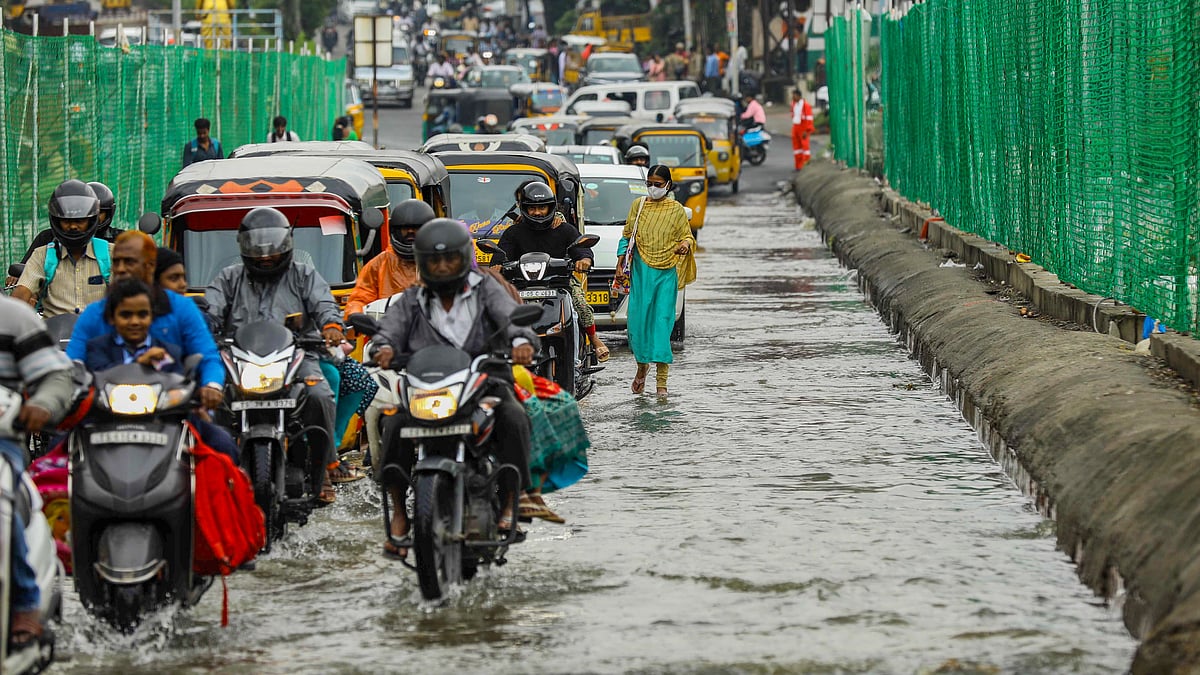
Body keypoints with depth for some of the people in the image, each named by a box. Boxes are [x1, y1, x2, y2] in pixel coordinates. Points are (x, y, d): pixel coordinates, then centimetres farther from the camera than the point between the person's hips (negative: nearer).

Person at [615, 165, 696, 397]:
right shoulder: (638, 205, 9)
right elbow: (627, 235, 15)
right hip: (641, 270, 2)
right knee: (639, 319, -2)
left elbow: (687, 236, 9)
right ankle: (642, 366, 22)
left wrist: (686, 245, -14)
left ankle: (661, 380, -9)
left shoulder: (676, 210, 5)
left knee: (662, 320, -8)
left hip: (667, 272, -2)